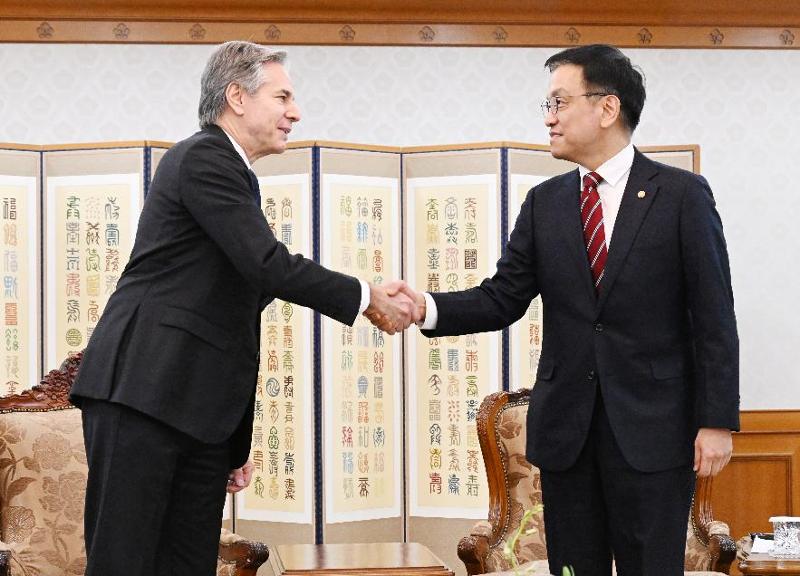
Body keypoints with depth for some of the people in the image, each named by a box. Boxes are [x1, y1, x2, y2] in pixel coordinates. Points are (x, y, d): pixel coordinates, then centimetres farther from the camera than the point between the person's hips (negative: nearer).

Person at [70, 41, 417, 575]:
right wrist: (368, 297, -7)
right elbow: (269, 266, -18)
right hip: (142, 389, -9)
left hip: (201, 406, 9)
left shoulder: (229, 171, 22)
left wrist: (237, 442, 22)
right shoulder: (203, 158, -7)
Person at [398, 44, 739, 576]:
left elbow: (714, 318, -5)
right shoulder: (545, 203, 8)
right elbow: (502, 299, 4)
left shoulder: (682, 195, -4)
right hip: (565, 427, 4)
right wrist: (429, 308, -14)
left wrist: (718, 421, -9)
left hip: (651, 427, -4)